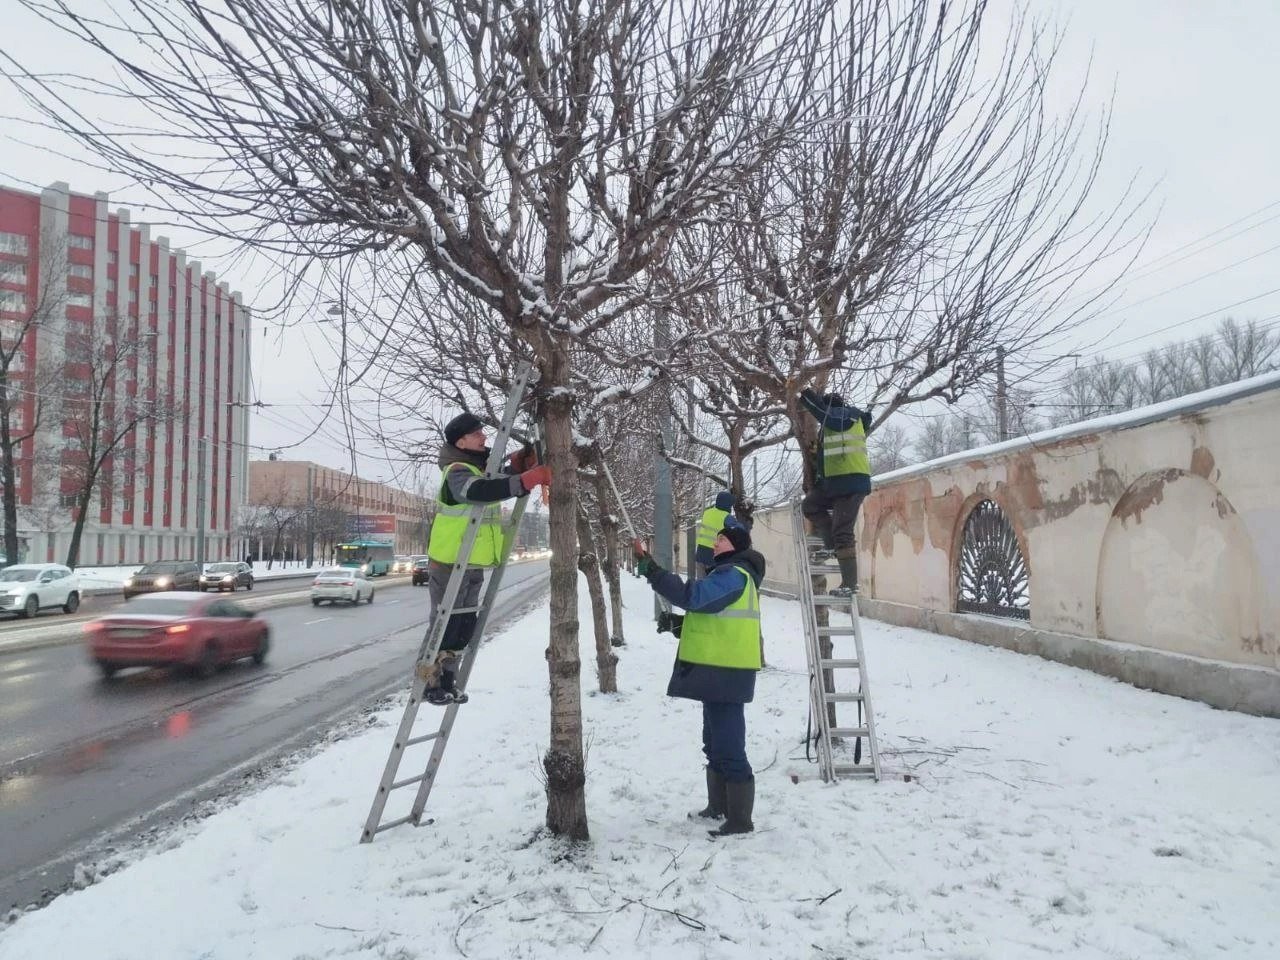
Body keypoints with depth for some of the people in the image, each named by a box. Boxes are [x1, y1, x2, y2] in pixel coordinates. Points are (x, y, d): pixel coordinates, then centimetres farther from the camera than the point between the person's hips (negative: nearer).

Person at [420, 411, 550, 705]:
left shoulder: (484, 466, 13)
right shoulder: (457, 473, -18)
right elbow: (483, 490, -38)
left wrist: (523, 461, -4)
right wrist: (533, 477, -42)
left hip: (473, 565, 9)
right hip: (449, 564, -9)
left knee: (465, 625, 14)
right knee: (445, 624, -2)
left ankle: (448, 681, 27)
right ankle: (431, 682, 12)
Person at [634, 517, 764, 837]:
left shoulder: (734, 574, -15)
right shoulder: (728, 573, 19)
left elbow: (691, 595, -28)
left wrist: (651, 569, -27)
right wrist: (681, 627, 14)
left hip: (726, 672, -11)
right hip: (718, 670, 11)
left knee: (729, 747, -7)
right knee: (716, 743, 21)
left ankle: (740, 820, -1)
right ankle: (719, 806, 33)